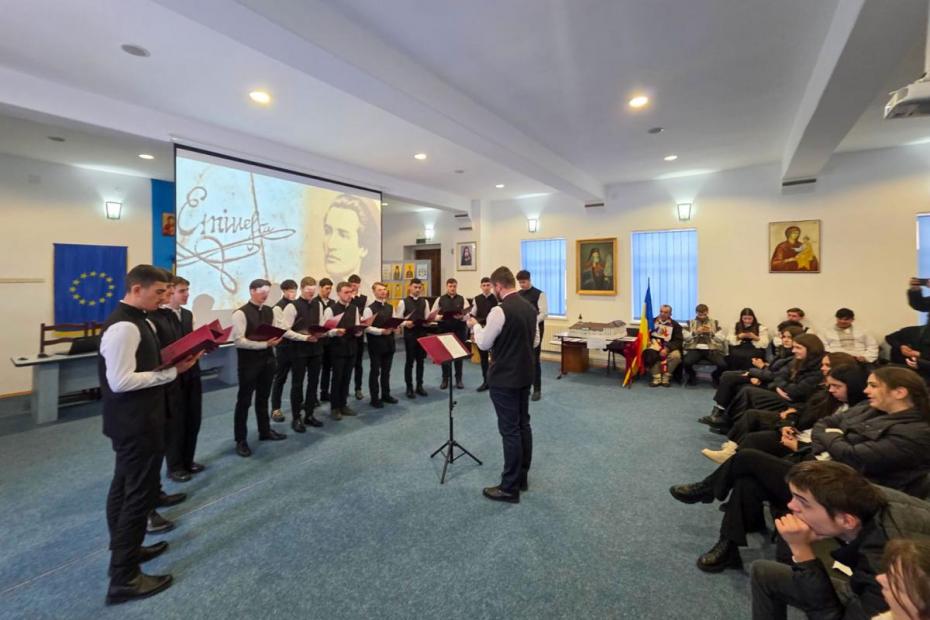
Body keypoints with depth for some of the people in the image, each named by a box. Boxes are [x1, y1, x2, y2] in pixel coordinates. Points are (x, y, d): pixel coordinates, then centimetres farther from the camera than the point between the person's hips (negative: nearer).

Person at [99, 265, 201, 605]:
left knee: (124, 488, 23)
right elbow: (120, 381, -27)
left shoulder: (137, 321, 8)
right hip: (135, 423, -11)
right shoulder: (124, 327, -23)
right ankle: (124, 578, 14)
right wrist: (172, 371, -22)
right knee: (140, 494, 0)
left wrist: (173, 361, 1)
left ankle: (125, 550, 41)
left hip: (132, 421, 11)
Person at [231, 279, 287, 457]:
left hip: (267, 359, 6)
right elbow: (238, 341, -20)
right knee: (244, 401, 7)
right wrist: (264, 344, -24)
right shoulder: (241, 313, -14)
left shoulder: (269, 311, 6)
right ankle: (240, 440, 20)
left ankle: (265, 431, 35)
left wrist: (275, 339, -9)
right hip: (248, 362, -6)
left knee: (263, 398, 20)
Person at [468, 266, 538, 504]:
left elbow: (483, 344, -12)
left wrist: (475, 325, 5)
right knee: (523, 424, 16)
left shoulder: (500, 310, -20)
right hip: (525, 375, 8)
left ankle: (510, 488, 11)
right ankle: (522, 477, 29)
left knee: (509, 429, -1)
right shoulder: (531, 308, 5)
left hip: (504, 378, -8)